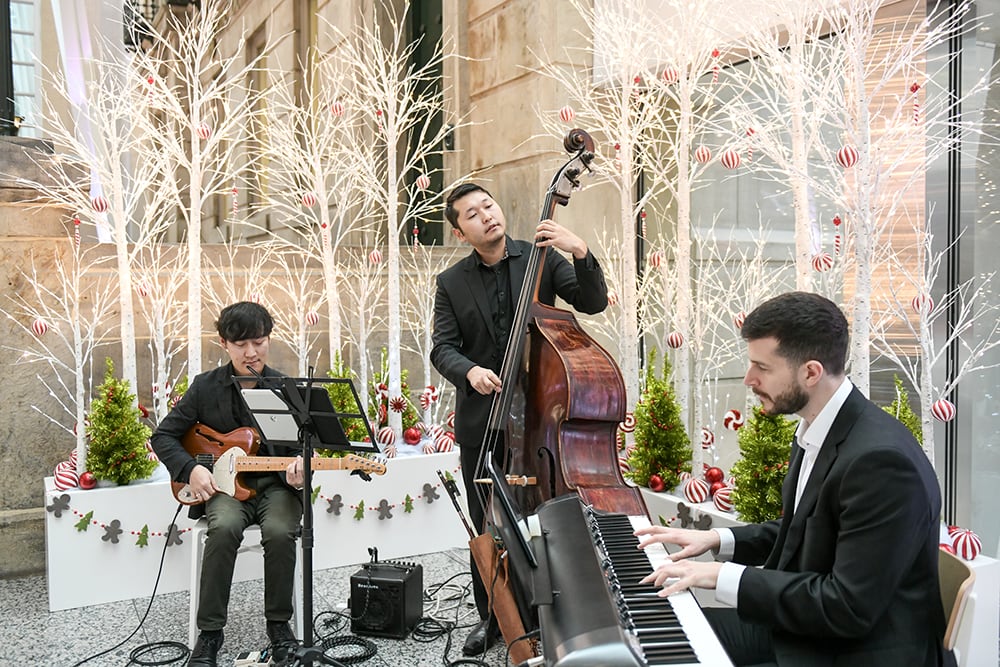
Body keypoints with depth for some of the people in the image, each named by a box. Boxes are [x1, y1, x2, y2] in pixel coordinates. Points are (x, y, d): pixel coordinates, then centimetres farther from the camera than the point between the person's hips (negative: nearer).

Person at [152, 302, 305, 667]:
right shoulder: (205, 387, 1)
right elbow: (163, 436, 6)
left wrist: (301, 462, -22)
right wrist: (191, 469, -11)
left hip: (276, 483, 0)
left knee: (279, 531, -31)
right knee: (224, 528, -33)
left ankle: (278, 624, -7)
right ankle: (210, 631, -17)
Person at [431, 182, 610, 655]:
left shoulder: (541, 257, 2)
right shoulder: (451, 283, 6)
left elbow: (593, 302, -6)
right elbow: (442, 348, 0)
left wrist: (581, 253, -23)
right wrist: (469, 370, -22)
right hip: (480, 419, 2)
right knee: (486, 524, 11)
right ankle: (491, 617, 28)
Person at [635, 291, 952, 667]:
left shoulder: (881, 459, -27)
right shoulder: (816, 432, 2)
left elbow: (850, 608, -27)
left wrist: (725, 577, -23)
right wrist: (719, 540, 5)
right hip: (804, 626, 8)